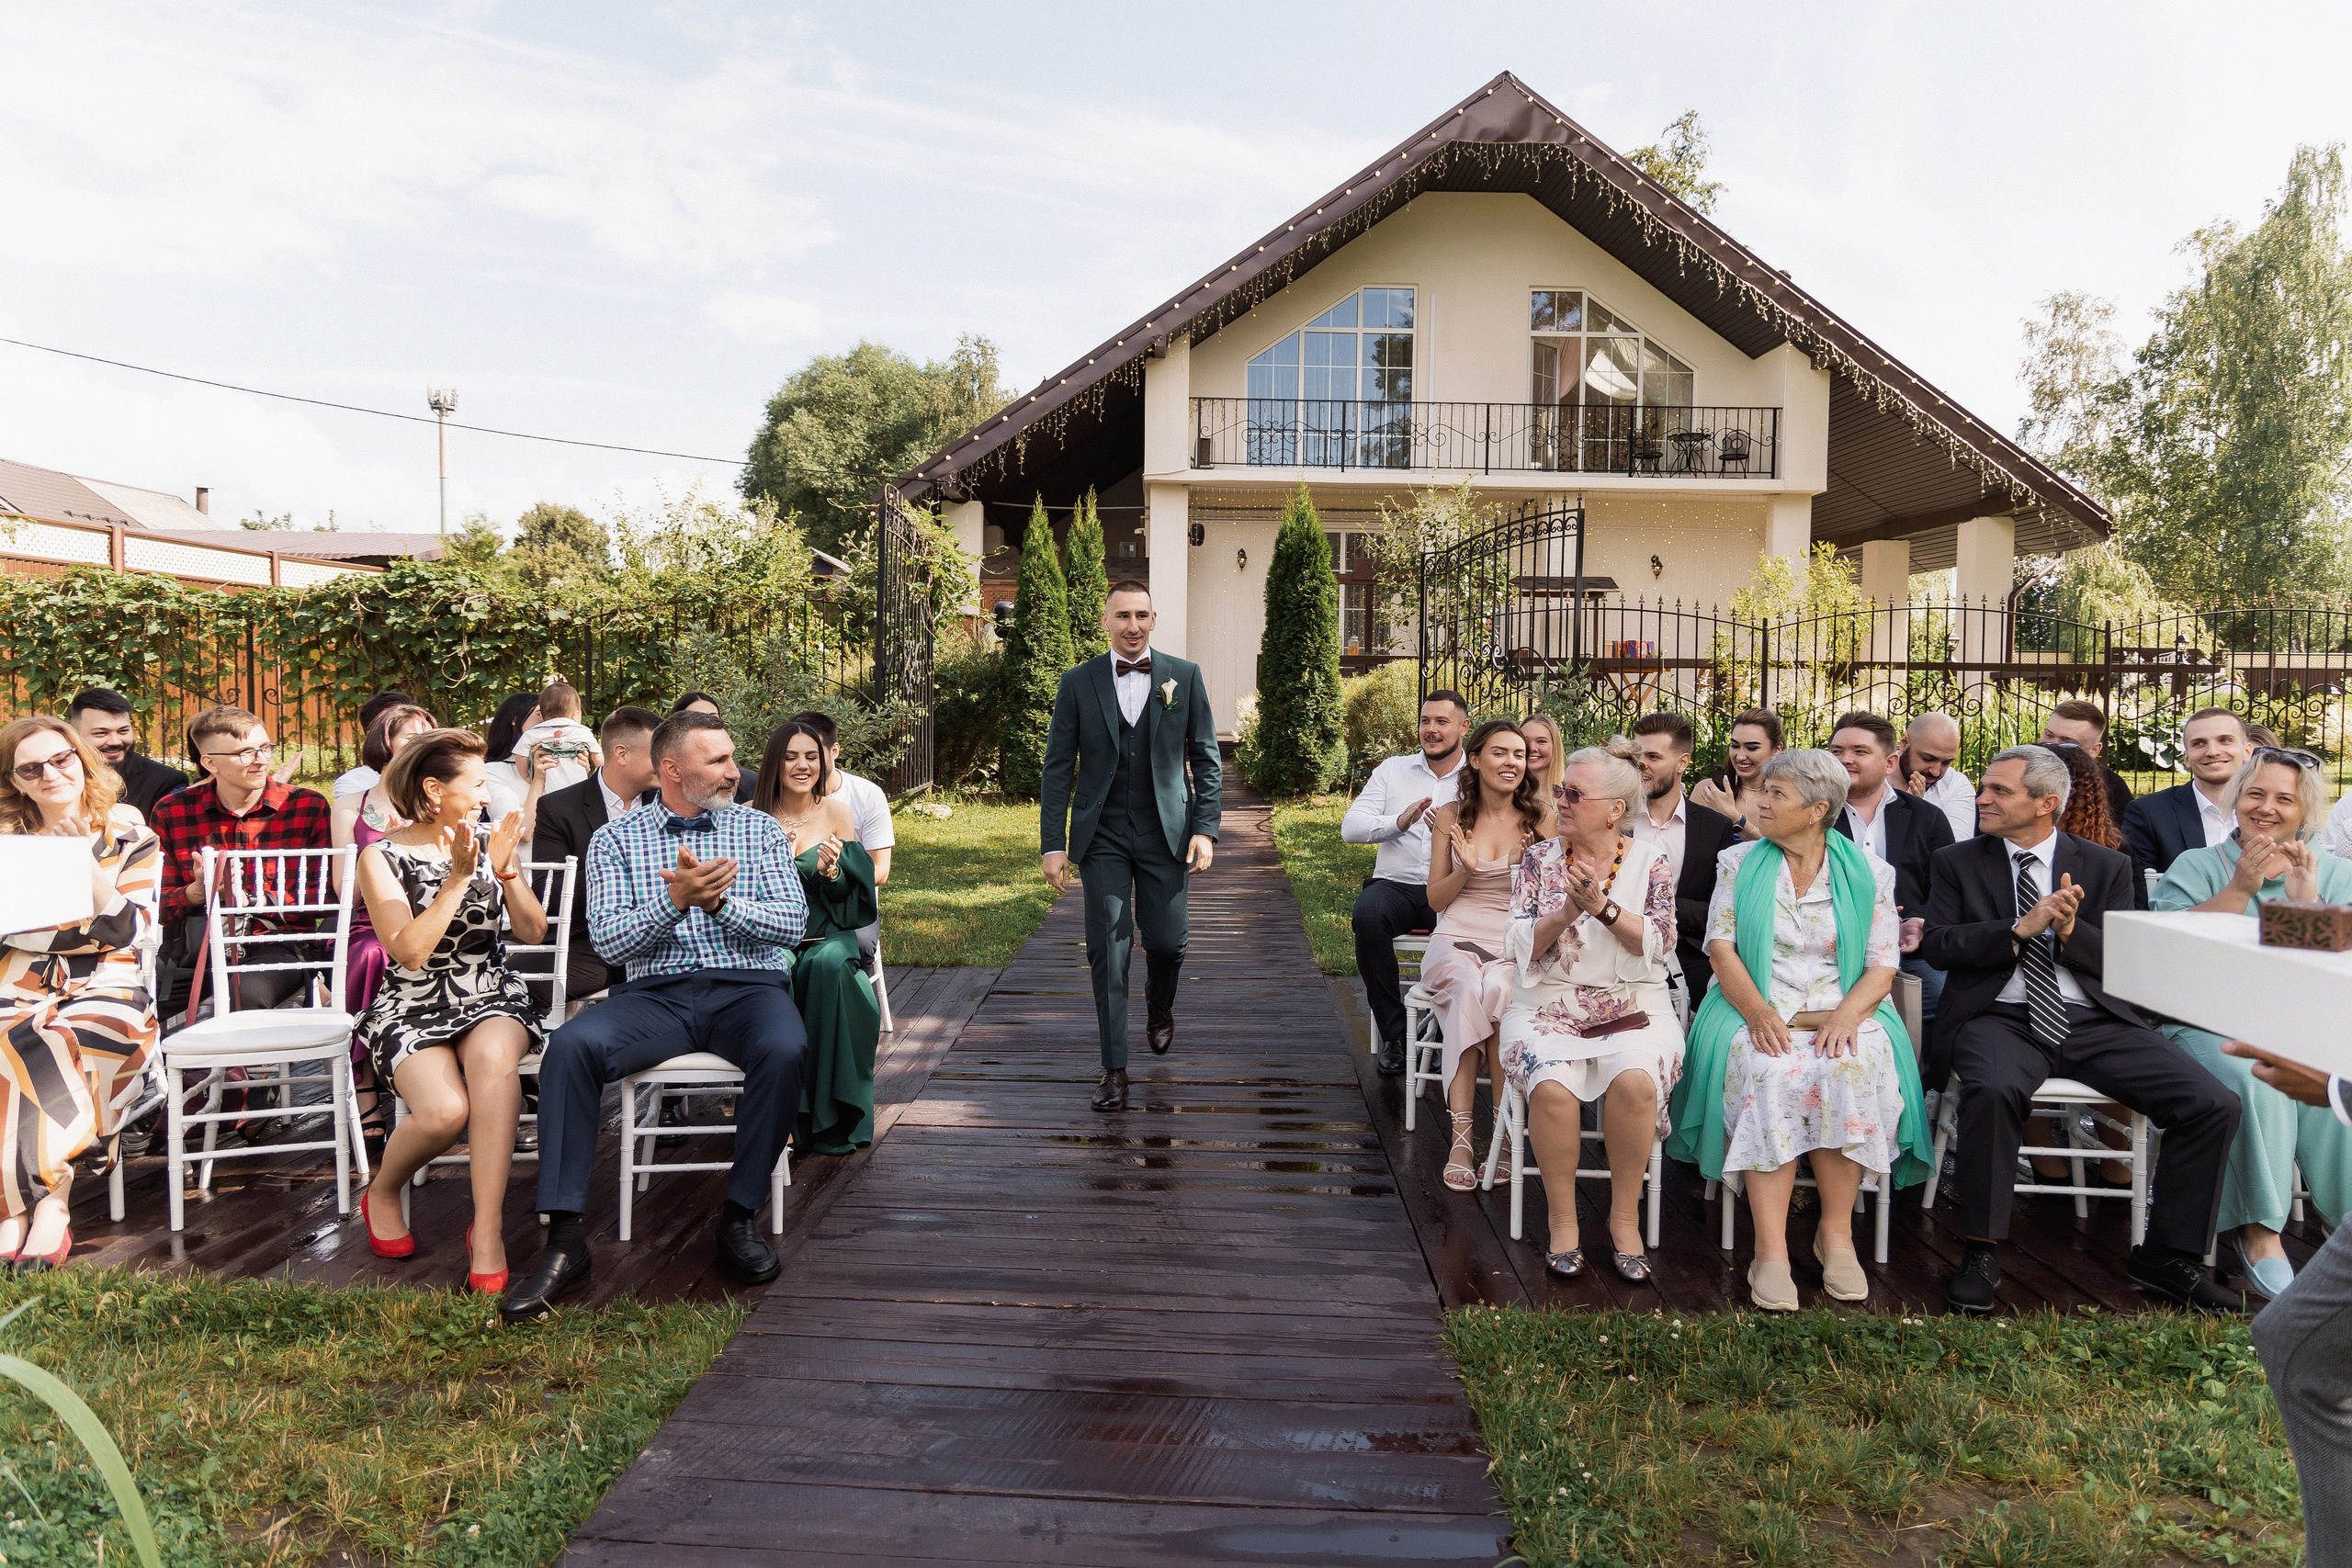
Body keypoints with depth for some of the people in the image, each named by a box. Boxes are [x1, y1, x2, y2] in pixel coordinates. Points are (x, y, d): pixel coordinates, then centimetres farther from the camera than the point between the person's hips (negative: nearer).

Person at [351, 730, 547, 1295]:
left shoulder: (488, 843, 8)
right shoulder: (382, 858, -2)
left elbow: (533, 932, 2)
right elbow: (408, 952, -14)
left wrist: (506, 871, -13)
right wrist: (459, 877, -20)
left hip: (493, 997, 2)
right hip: (413, 1008, -2)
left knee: (492, 1054, -35)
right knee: (444, 1110, -29)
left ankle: (487, 1233, -30)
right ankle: (381, 1194, 8)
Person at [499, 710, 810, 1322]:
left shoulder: (760, 830, 14)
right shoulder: (615, 839, 12)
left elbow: (791, 923, 2)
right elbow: (609, 940, -1)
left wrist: (718, 902, -14)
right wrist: (675, 899, -18)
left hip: (747, 987, 0)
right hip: (656, 993, 1)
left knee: (784, 1049, -34)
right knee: (570, 1046, -28)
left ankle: (740, 1215, -16)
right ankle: (566, 1239, -21)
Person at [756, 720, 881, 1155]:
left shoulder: (837, 811, 6)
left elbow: (845, 893, 6)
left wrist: (830, 872, -16)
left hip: (826, 934, 0)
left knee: (830, 965, -33)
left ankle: (830, 1118, -24)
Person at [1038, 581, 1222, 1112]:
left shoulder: (1185, 676, 3)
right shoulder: (1078, 683, 3)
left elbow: (1206, 759, 5)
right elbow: (1058, 767, 3)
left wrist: (1205, 829, -5)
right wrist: (1053, 843, -3)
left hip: (1165, 834, 0)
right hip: (1103, 836, 0)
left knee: (1167, 940, 3)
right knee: (1108, 948, -3)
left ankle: (1160, 1009, 39)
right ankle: (1114, 1069, 6)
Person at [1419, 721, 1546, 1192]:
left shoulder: (1539, 816, 6)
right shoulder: (1451, 815, 9)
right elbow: (1435, 900, 11)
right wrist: (1466, 869, -8)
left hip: (1516, 945, 0)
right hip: (1456, 940, 0)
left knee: (1496, 990, -36)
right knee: (1469, 988, -35)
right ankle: (1462, 1138, -36)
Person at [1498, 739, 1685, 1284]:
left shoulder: (1649, 862, 6)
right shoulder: (1541, 859, 7)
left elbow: (1658, 942, -6)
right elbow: (1521, 946, 1)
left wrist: (1603, 907, -19)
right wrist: (1565, 913, -16)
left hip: (1632, 1008, 0)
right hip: (1548, 1007, 1)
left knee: (1634, 1081, -32)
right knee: (1552, 1086, -31)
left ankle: (1625, 1218, -11)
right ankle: (1562, 1219, -11)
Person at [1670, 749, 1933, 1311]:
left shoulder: (1867, 872, 8)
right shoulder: (1739, 864, 10)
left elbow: (1883, 965, 3)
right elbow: (1722, 948, 2)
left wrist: (1846, 1016, -17)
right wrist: (1757, 1011, -16)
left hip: (1843, 1013, 0)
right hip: (1758, 1012, 0)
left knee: (1851, 1069, -34)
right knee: (1769, 1074, -33)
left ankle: (1836, 1231, -19)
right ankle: (1771, 1250, -33)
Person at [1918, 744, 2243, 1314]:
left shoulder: (2106, 867, 12)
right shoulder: (1958, 863, 9)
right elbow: (1936, 945, -2)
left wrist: (2072, 931, -14)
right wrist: (2020, 929, -13)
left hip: (2095, 1022, 3)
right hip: (2000, 1020, -2)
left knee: (2215, 1105, -15)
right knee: (1993, 1089, -36)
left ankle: (2165, 1256, 4)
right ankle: (1981, 1255, -20)